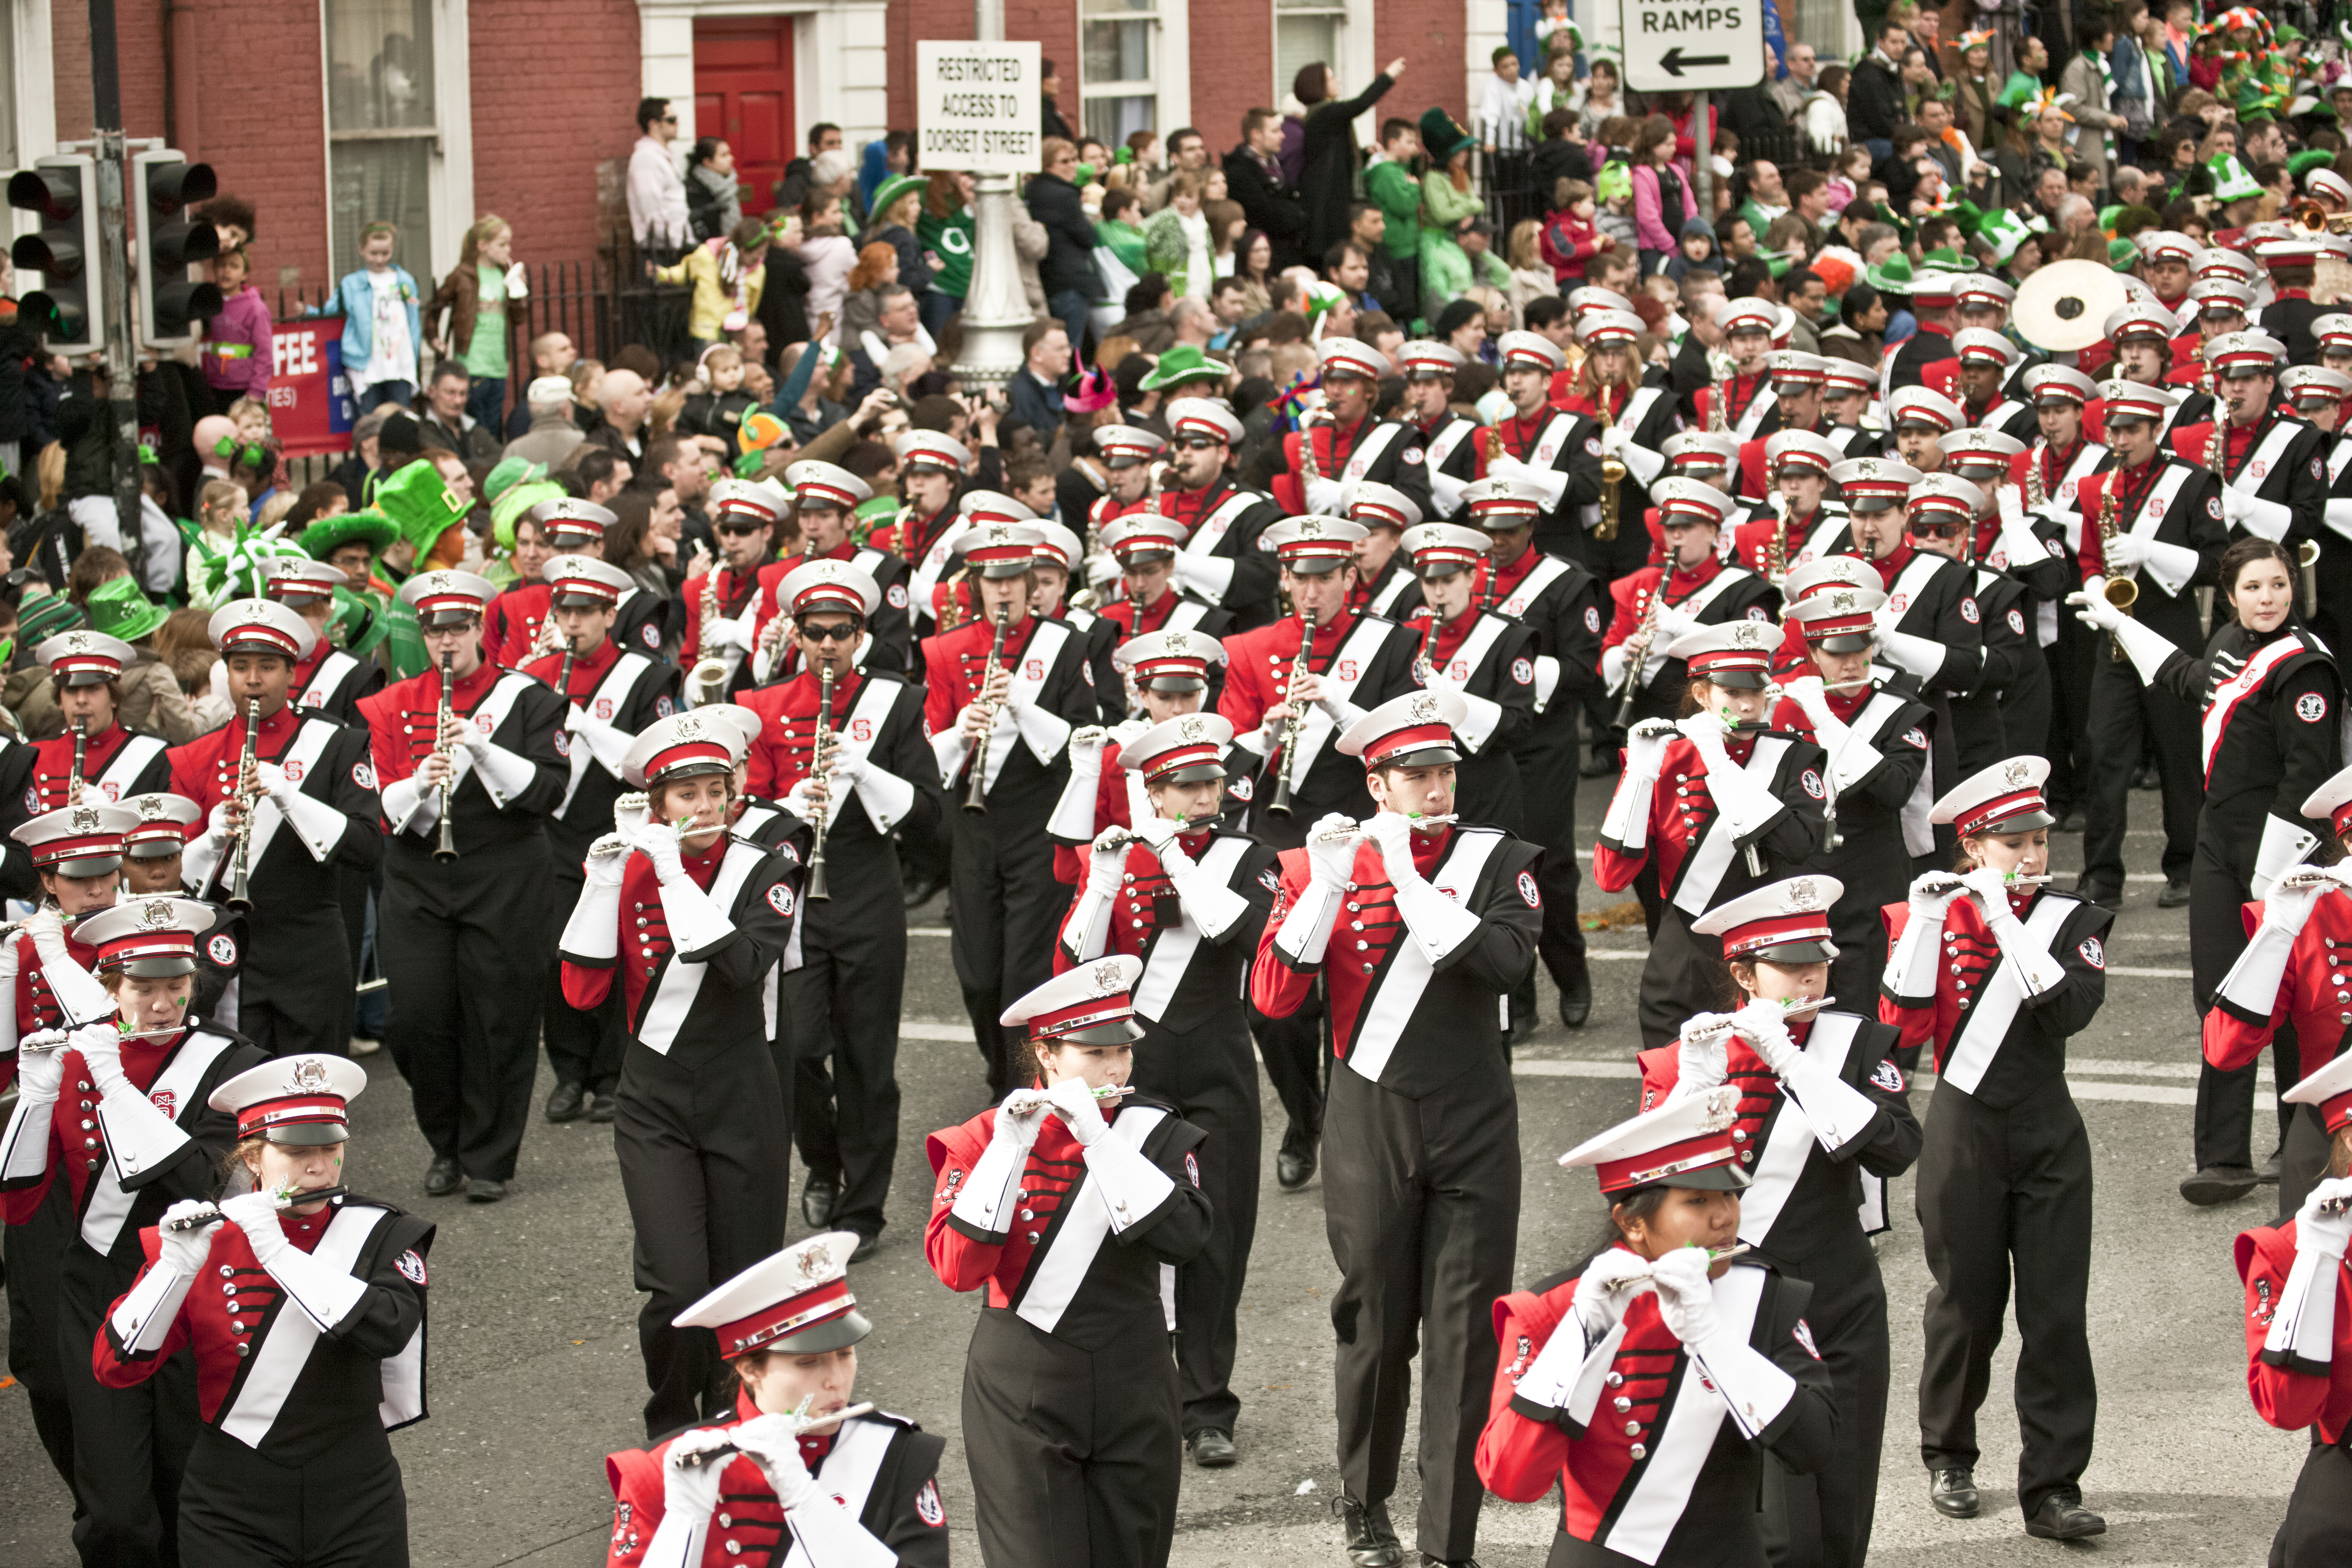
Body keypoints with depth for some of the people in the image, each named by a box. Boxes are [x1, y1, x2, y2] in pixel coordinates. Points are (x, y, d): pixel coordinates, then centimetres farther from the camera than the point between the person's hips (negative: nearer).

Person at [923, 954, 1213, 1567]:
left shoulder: (1154, 1131, 0)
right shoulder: (984, 1139, -3)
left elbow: (1184, 1238, -17)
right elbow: (955, 1266, -15)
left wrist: (1097, 1138, -20)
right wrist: (1009, 1149, -21)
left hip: (1133, 1387, 2)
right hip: (1023, 1395, -2)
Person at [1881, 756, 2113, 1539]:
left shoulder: (2072, 919, 1)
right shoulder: (1935, 915, 0)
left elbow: (2072, 1009, -17)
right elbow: (1905, 1022, -11)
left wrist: (2003, 918, -20)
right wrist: (1926, 918, -17)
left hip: (2049, 1136, 1)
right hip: (1965, 1131, -1)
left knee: (2056, 1311, -4)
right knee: (1967, 1299, 8)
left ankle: (2052, 1487, -1)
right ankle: (1949, 1457, 29)